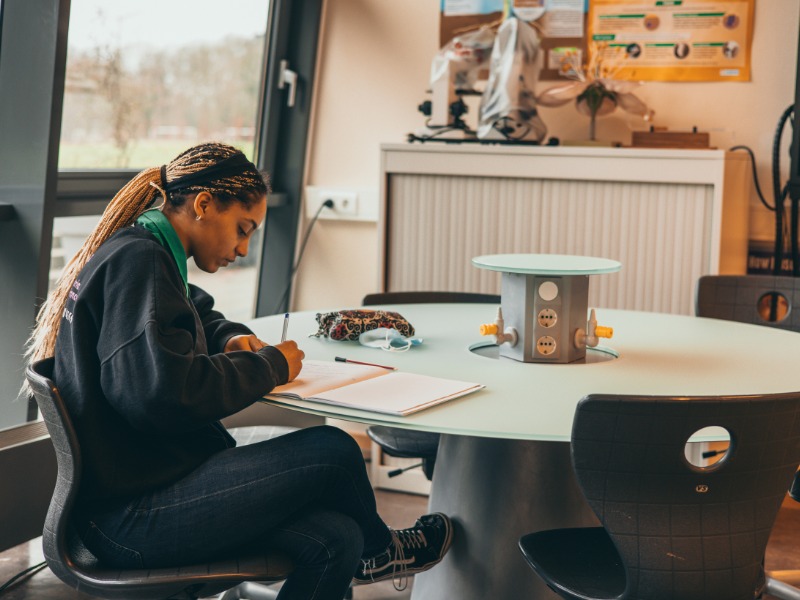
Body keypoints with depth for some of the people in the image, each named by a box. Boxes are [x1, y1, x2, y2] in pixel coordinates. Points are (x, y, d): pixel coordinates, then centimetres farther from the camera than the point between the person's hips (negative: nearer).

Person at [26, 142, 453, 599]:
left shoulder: (138, 257, 17)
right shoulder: (136, 260, -15)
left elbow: (198, 317, 37)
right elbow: (164, 392, -27)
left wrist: (232, 338, 13)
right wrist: (268, 366, -12)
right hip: (130, 515, -10)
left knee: (335, 540, -4)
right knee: (332, 450, -7)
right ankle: (376, 551, 21)